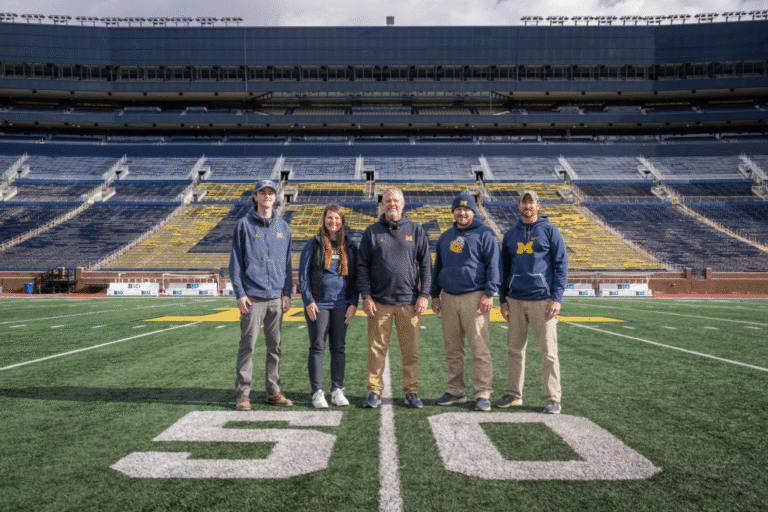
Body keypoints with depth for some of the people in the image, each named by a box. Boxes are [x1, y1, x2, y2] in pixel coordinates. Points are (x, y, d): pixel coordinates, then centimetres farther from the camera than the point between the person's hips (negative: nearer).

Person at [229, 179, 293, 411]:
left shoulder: (283, 227, 14)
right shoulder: (244, 225, 2)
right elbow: (235, 261, 0)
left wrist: (287, 292, 6)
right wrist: (239, 293, -8)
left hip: (277, 297, 4)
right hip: (253, 296, -4)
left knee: (275, 346, 8)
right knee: (247, 345, -3)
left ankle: (273, 392, 17)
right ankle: (243, 394, 5)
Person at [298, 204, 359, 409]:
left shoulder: (350, 246, 9)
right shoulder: (313, 244, 2)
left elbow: (355, 276, 11)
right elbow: (303, 274, 0)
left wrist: (353, 303, 2)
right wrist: (308, 301, -8)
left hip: (341, 305, 2)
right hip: (318, 304, -2)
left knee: (338, 347, 7)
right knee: (317, 348, 1)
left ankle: (337, 390, 15)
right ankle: (317, 392, 8)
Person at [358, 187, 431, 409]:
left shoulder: (416, 230, 10)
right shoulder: (372, 232, 9)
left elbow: (425, 265, 9)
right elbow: (362, 266, 7)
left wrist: (424, 295, 0)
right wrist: (365, 296, -3)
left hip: (410, 302, 0)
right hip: (379, 301, 0)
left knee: (411, 350, 4)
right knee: (376, 349, 2)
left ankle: (411, 391, 15)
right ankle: (374, 391, 12)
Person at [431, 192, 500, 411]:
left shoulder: (484, 234, 3)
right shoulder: (446, 237, 19)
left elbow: (493, 265, -2)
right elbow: (437, 267, 23)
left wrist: (489, 293, -11)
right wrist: (435, 295, 16)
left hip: (474, 298, -5)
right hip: (448, 298, 5)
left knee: (480, 349, -6)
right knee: (452, 350, 8)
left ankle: (483, 394, 1)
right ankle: (456, 391, 18)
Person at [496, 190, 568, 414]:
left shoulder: (550, 231, 3)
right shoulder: (510, 234, 14)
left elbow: (561, 265, -1)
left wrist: (557, 298, -9)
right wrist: (503, 300, 10)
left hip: (542, 300, -4)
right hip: (515, 300, 4)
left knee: (548, 351, -3)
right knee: (515, 349, 9)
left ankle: (553, 398, 4)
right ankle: (514, 394, 18)